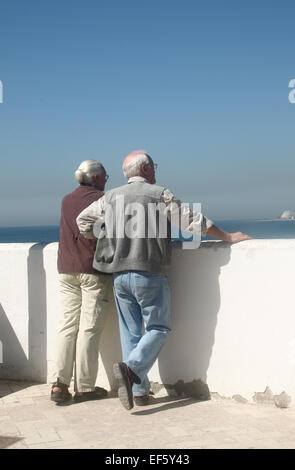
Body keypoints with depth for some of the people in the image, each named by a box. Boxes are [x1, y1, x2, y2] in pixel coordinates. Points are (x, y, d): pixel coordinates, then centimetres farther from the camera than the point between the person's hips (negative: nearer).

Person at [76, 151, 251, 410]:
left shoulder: (111, 197, 12)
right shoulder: (160, 194, -2)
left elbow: (83, 220, 20)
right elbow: (193, 220, -4)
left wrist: (101, 241, 33)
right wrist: (228, 237, 4)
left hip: (119, 275, 5)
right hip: (148, 273, -5)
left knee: (131, 331, 11)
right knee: (158, 328, 5)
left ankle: (139, 391, 11)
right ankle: (131, 368, -18)